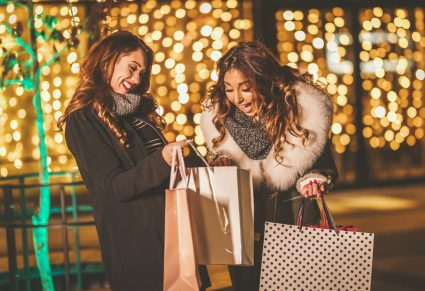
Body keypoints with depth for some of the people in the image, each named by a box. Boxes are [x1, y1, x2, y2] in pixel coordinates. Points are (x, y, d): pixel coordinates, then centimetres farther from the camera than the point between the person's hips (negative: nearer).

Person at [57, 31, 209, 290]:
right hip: (135, 238, -7)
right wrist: (161, 161, -31)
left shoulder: (136, 109, 13)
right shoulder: (83, 119, -10)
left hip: (172, 225, 7)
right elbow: (113, 187, -17)